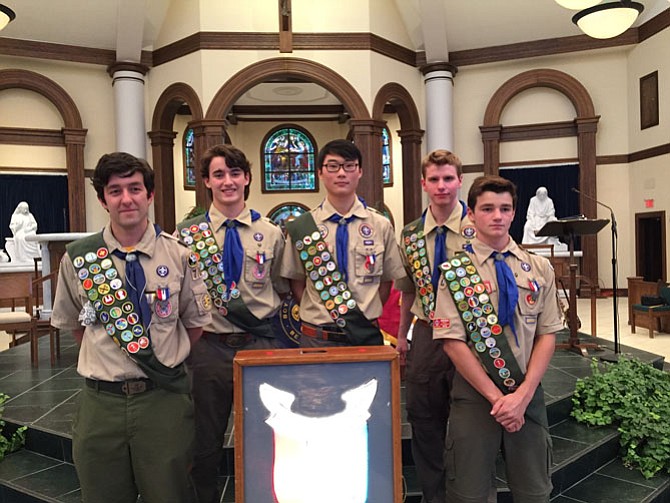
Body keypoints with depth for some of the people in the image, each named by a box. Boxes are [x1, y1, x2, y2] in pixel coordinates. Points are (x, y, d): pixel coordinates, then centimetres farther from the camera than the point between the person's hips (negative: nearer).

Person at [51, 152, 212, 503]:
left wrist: (167, 363, 4)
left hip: (164, 398, -1)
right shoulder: (78, 258, -3)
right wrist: (106, 359, 7)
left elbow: (195, 322, 6)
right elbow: (74, 324, 12)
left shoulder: (178, 254, -5)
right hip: (100, 400, 1)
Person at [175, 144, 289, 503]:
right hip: (208, 347, -1)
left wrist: (263, 317, 1)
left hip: (261, 345, 1)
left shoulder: (271, 234, 2)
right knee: (206, 443, 15)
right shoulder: (188, 233, -2)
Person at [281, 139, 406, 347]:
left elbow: (386, 281, 7)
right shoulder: (301, 227, -1)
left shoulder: (381, 226, 1)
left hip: (367, 335, 1)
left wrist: (366, 318, 0)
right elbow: (297, 284, 4)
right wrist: (320, 317, -4)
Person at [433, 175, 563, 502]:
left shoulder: (539, 269, 3)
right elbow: (453, 342, -10)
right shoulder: (455, 272, -5)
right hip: (474, 395, -2)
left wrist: (522, 394, -11)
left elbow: (546, 336, 1)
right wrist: (496, 397, -13)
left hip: (528, 395, 3)